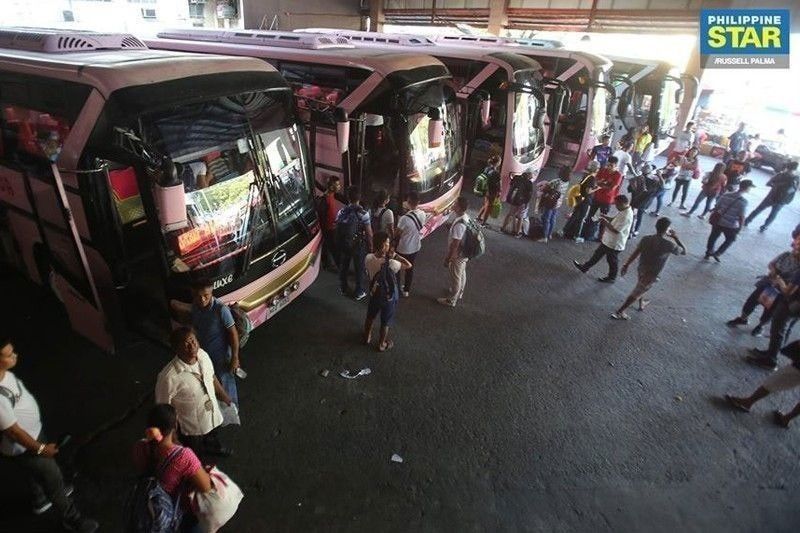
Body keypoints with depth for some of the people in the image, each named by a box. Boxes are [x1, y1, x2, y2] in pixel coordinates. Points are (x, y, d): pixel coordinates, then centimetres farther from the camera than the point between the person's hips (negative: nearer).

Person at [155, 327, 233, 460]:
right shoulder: (168, 377, -37)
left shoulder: (203, 355, -19)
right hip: (191, 428, -5)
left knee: (212, 438, 37)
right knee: (195, 454, 24)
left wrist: (226, 398, 12)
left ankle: (213, 448, 68)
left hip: (212, 415, 6)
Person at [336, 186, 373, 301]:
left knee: (343, 266, 21)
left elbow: (338, 228, 2)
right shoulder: (363, 213, -20)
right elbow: (369, 233, -16)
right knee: (359, 269, 12)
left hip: (343, 244, 4)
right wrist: (370, 246, -2)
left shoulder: (341, 211, -7)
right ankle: (359, 293, 24)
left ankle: (343, 289, 37)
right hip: (358, 246, -4)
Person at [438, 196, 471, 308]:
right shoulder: (467, 217, -5)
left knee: (455, 278, 10)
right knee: (461, 274, 27)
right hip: (464, 253, 9)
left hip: (457, 256, -9)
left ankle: (451, 300, 28)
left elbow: (455, 244, -29)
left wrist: (447, 258, -18)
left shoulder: (459, 224, -35)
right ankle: (459, 293, 49)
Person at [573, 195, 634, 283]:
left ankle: (611, 278, 33)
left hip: (614, 243, -9)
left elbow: (616, 230, -32)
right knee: (598, 254, 21)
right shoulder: (624, 210, -1)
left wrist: (606, 222, -22)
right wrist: (606, 218, 0)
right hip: (608, 240, 9)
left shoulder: (627, 216, -31)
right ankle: (585, 267, 35)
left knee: (612, 261, 12)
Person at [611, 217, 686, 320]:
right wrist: (676, 237, 0)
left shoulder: (646, 239, -10)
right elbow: (684, 252, -6)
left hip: (641, 269, 5)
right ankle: (619, 312, 11)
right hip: (651, 275, -5)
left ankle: (641, 304, 55)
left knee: (641, 288, 31)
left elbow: (635, 254, -5)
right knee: (636, 294, 6)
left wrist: (626, 265, 4)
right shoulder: (669, 244, -22)